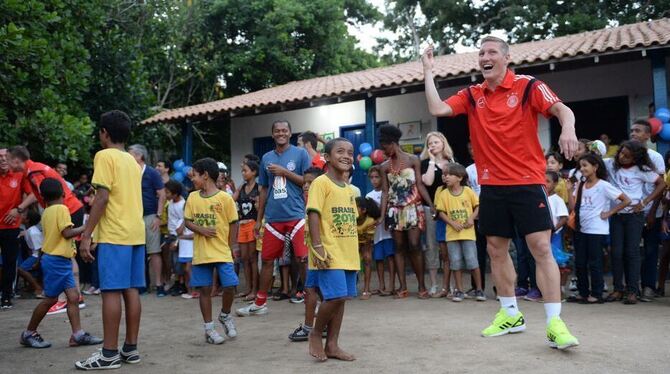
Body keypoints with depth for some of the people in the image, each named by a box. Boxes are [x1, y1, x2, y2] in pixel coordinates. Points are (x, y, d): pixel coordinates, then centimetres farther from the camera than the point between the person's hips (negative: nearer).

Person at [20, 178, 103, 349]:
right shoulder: (61, 208, -12)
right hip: (57, 260, -8)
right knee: (50, 299, 1)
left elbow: (56, 233, 15)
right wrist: (86, 227, -10)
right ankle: (29, 333, 14)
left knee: (73, 296, 2)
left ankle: (78, 334, -1)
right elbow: (67, 233, -19)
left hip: (60, 260, 8)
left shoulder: (46, 212, 13)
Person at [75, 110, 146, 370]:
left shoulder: (105, 156, -6)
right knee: (131, 290, 8)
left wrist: (86, 235, -13)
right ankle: (130, 348, 12)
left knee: (111, 291, -6)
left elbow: (102, 197, -14)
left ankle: (109, 354, -3)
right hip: (135, 233, 8)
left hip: (114, 234, -8)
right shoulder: (133, 161, 18)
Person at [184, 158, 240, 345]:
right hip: (201, 253, 3)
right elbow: (187, 222, 7)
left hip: (222, 252, -3)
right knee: (205, 289, 6)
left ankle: (225, 315, 22)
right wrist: (200, 229, -12)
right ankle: (209, 328, 17)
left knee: (230, 286, -7)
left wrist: (229, 246, -3)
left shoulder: (225, 198, -5)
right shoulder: (193, 197, 5)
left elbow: (233, 224, -1)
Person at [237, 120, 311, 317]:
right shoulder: (266, 158, 12)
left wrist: (284, 172, -12)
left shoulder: (300, 154, 1)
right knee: (267, 260, 9)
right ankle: (260, 303, 21)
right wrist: (259, 219, 15)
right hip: (273, 217, 4)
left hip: (296, 215, -4)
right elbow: (263, 190, 17)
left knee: (303, 259, -4)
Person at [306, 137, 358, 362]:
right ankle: (315, 334, 10)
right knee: (335, 296, -14)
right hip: (330, 253, -8)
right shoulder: (321, 182, -8)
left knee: (341, 298, 9)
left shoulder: (349, 189, 16)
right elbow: (313, 215, -15)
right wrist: (318, 247, -22)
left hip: (348, 254, 8)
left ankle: (332, 345, 18)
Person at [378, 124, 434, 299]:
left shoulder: (413, 160, 0)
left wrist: (431, 205, -11)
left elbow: (420, 185, -2)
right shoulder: (385, 166, 7)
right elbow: (385, 192, 5)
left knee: (414, 246, -8)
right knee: (399, 247, 4)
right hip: (395, 210, 3)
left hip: (413, 208, -3)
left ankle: (422, 285, 3)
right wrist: (382, 215, -3)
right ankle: (403, 286, 8)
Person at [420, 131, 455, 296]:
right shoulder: (425, 162, 3)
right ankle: (434, 284, 7)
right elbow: (428, 181, -14)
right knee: (432, 246, 1)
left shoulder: (452, 162, 11)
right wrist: (432, 160, -7)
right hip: (430, 207, -2)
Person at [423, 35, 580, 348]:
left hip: (527, 182, -5)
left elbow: (562, 110, -14)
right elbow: (437, 109, -2)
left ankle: (555, 323, -5)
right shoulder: (471, 96, 8)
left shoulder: (528, 86, -4)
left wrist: (568, 128, -36)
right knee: (496, 249, 11)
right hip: (491, 186, 5)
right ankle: (510, 314, 26)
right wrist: (428, 71, -2)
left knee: (542, 248, -9)